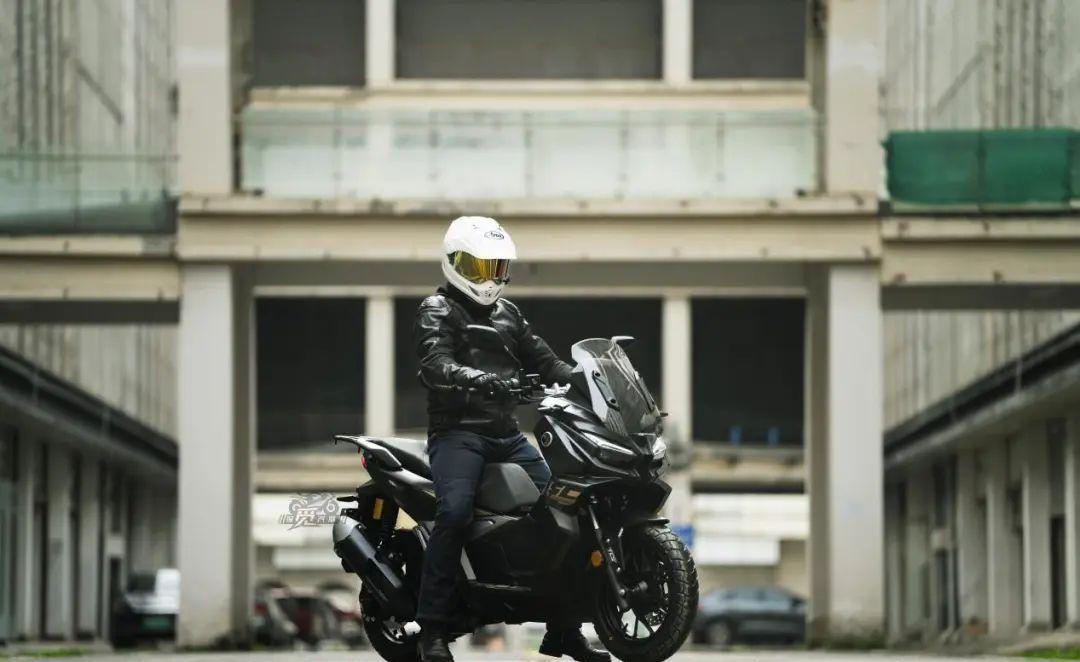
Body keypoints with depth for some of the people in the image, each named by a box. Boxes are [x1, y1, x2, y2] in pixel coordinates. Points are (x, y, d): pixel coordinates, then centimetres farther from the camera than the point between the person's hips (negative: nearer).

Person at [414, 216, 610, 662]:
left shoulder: (507, 314, 21)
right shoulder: (437, 311, -1)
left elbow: (542, 360, 20)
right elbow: (435, 366, -18)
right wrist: (481, 380, -38)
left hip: (508, 435, 7)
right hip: (457, 431, -7)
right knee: (454, 512, -30)